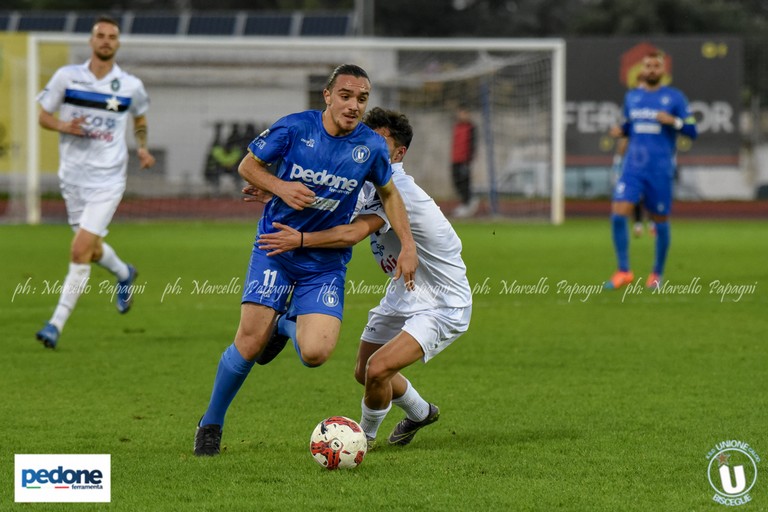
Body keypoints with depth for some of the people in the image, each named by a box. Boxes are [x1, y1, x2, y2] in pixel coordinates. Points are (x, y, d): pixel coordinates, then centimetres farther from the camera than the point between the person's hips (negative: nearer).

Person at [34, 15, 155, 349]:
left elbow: (140, 117, 20)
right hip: (73, 177, 3)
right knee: (93, 250, 15)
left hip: (107, 180, -3)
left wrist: (143, 147, 5)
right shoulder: (66, 77, -2)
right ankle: (124, 274, 50)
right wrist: (64, 126, -16)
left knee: (80, 251, -15)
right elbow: (44, 117, 4)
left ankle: (57, 323, -10)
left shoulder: (131, 86, -1)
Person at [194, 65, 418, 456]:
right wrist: (281, 187, -17)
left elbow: (388, 192, 14)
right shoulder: (294, 128, -11)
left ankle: (286, 326, 20)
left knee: (315, 353, -17)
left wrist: (407, 245, 5)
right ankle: (210, 424, 11)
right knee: (249, 343, -12)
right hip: (276, 248, -2)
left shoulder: (371, 146, -5)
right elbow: (248, 165, 2)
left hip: (326, 261, 2)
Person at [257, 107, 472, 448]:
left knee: (378, 368, -23)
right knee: (364, 372, 17)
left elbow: (353, 234, -40)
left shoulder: (398, 190, -28)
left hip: (443, 306, -10)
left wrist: (301, 239, -44)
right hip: (405, 293, 10)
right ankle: (420, 413, 46)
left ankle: (365, 435, 6)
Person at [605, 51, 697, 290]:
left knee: (660, 222, 3)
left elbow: (692, 131, 1)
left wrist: (673, 121, -18)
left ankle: (657, 274, 21)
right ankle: (623, 271, -7)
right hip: (633, 169, 2)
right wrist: (621, 129, 3)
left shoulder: (675, 97, 2)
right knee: (618, 215, -15)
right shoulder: (631, 97, 13)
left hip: (660, 170, -2)